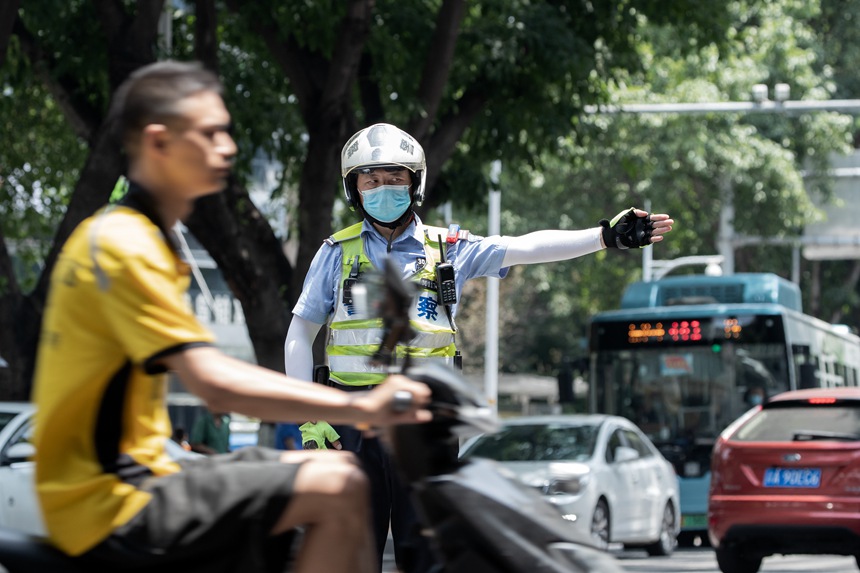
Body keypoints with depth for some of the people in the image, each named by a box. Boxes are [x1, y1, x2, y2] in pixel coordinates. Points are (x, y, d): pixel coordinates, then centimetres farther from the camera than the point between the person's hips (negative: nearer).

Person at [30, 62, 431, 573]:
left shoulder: (134, 237, 17)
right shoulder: (123, 244, -16)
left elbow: (208, 371, 18)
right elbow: (216, 385, -24)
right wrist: (360, 408, -24)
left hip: (139, 476, 10)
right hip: (113, 510, -10)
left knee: (337, 470, 13)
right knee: (337, 490, -18)